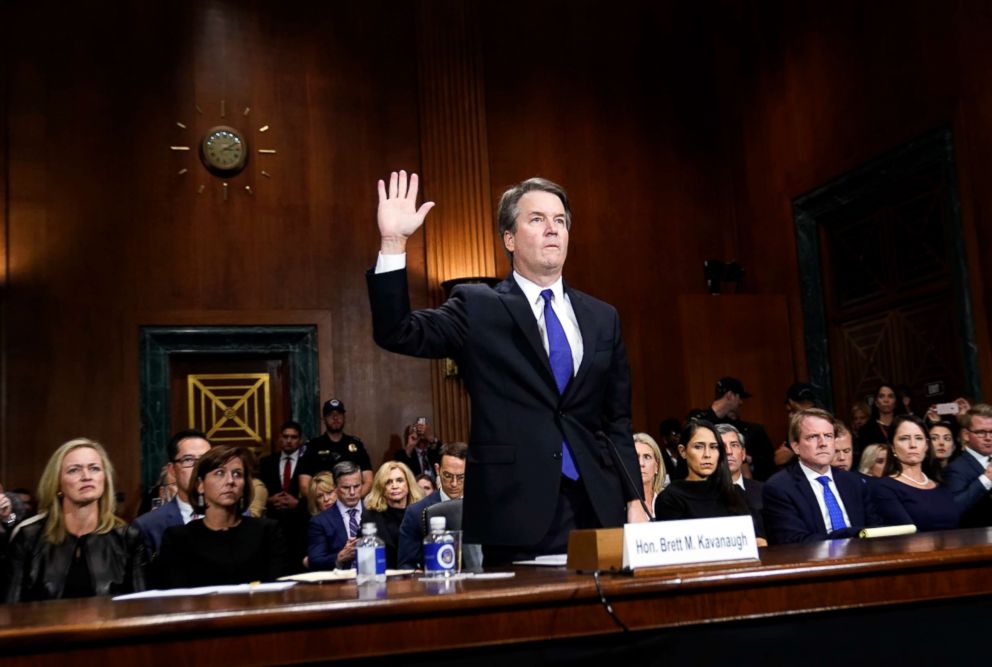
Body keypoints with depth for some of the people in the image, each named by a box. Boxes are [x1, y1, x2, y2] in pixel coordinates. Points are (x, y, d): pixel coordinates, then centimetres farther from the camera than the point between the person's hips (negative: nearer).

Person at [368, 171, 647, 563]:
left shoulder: (602, 318, 12)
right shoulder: (477, 309, 2)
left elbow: (617, 419, 14)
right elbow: (396, 334, -11)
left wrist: (634, 500, 7)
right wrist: (393, 243, -20)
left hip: (598, 510, 4)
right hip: (514, 514, -3)